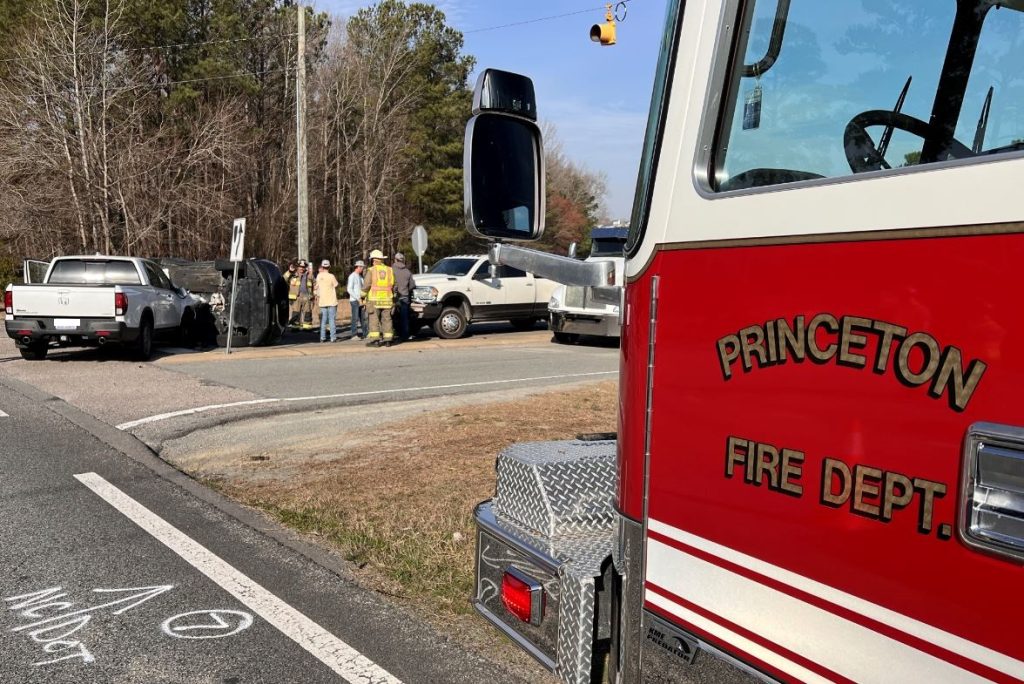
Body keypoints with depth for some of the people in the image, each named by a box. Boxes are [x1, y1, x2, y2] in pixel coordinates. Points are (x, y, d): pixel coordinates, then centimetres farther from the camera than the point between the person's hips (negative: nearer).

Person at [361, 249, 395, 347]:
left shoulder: (371, 270, -5)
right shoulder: (389, 270, 7)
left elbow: (366, 285, -9)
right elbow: (394, 286, 8)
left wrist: (363, 295, 2)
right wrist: (393, 296, 19)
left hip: (374, 299, -4)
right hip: (387, 299, 4)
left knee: (374, 320, 0)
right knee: (386, 319, 8)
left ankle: (375, 340, -5)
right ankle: (388, 340, 5)